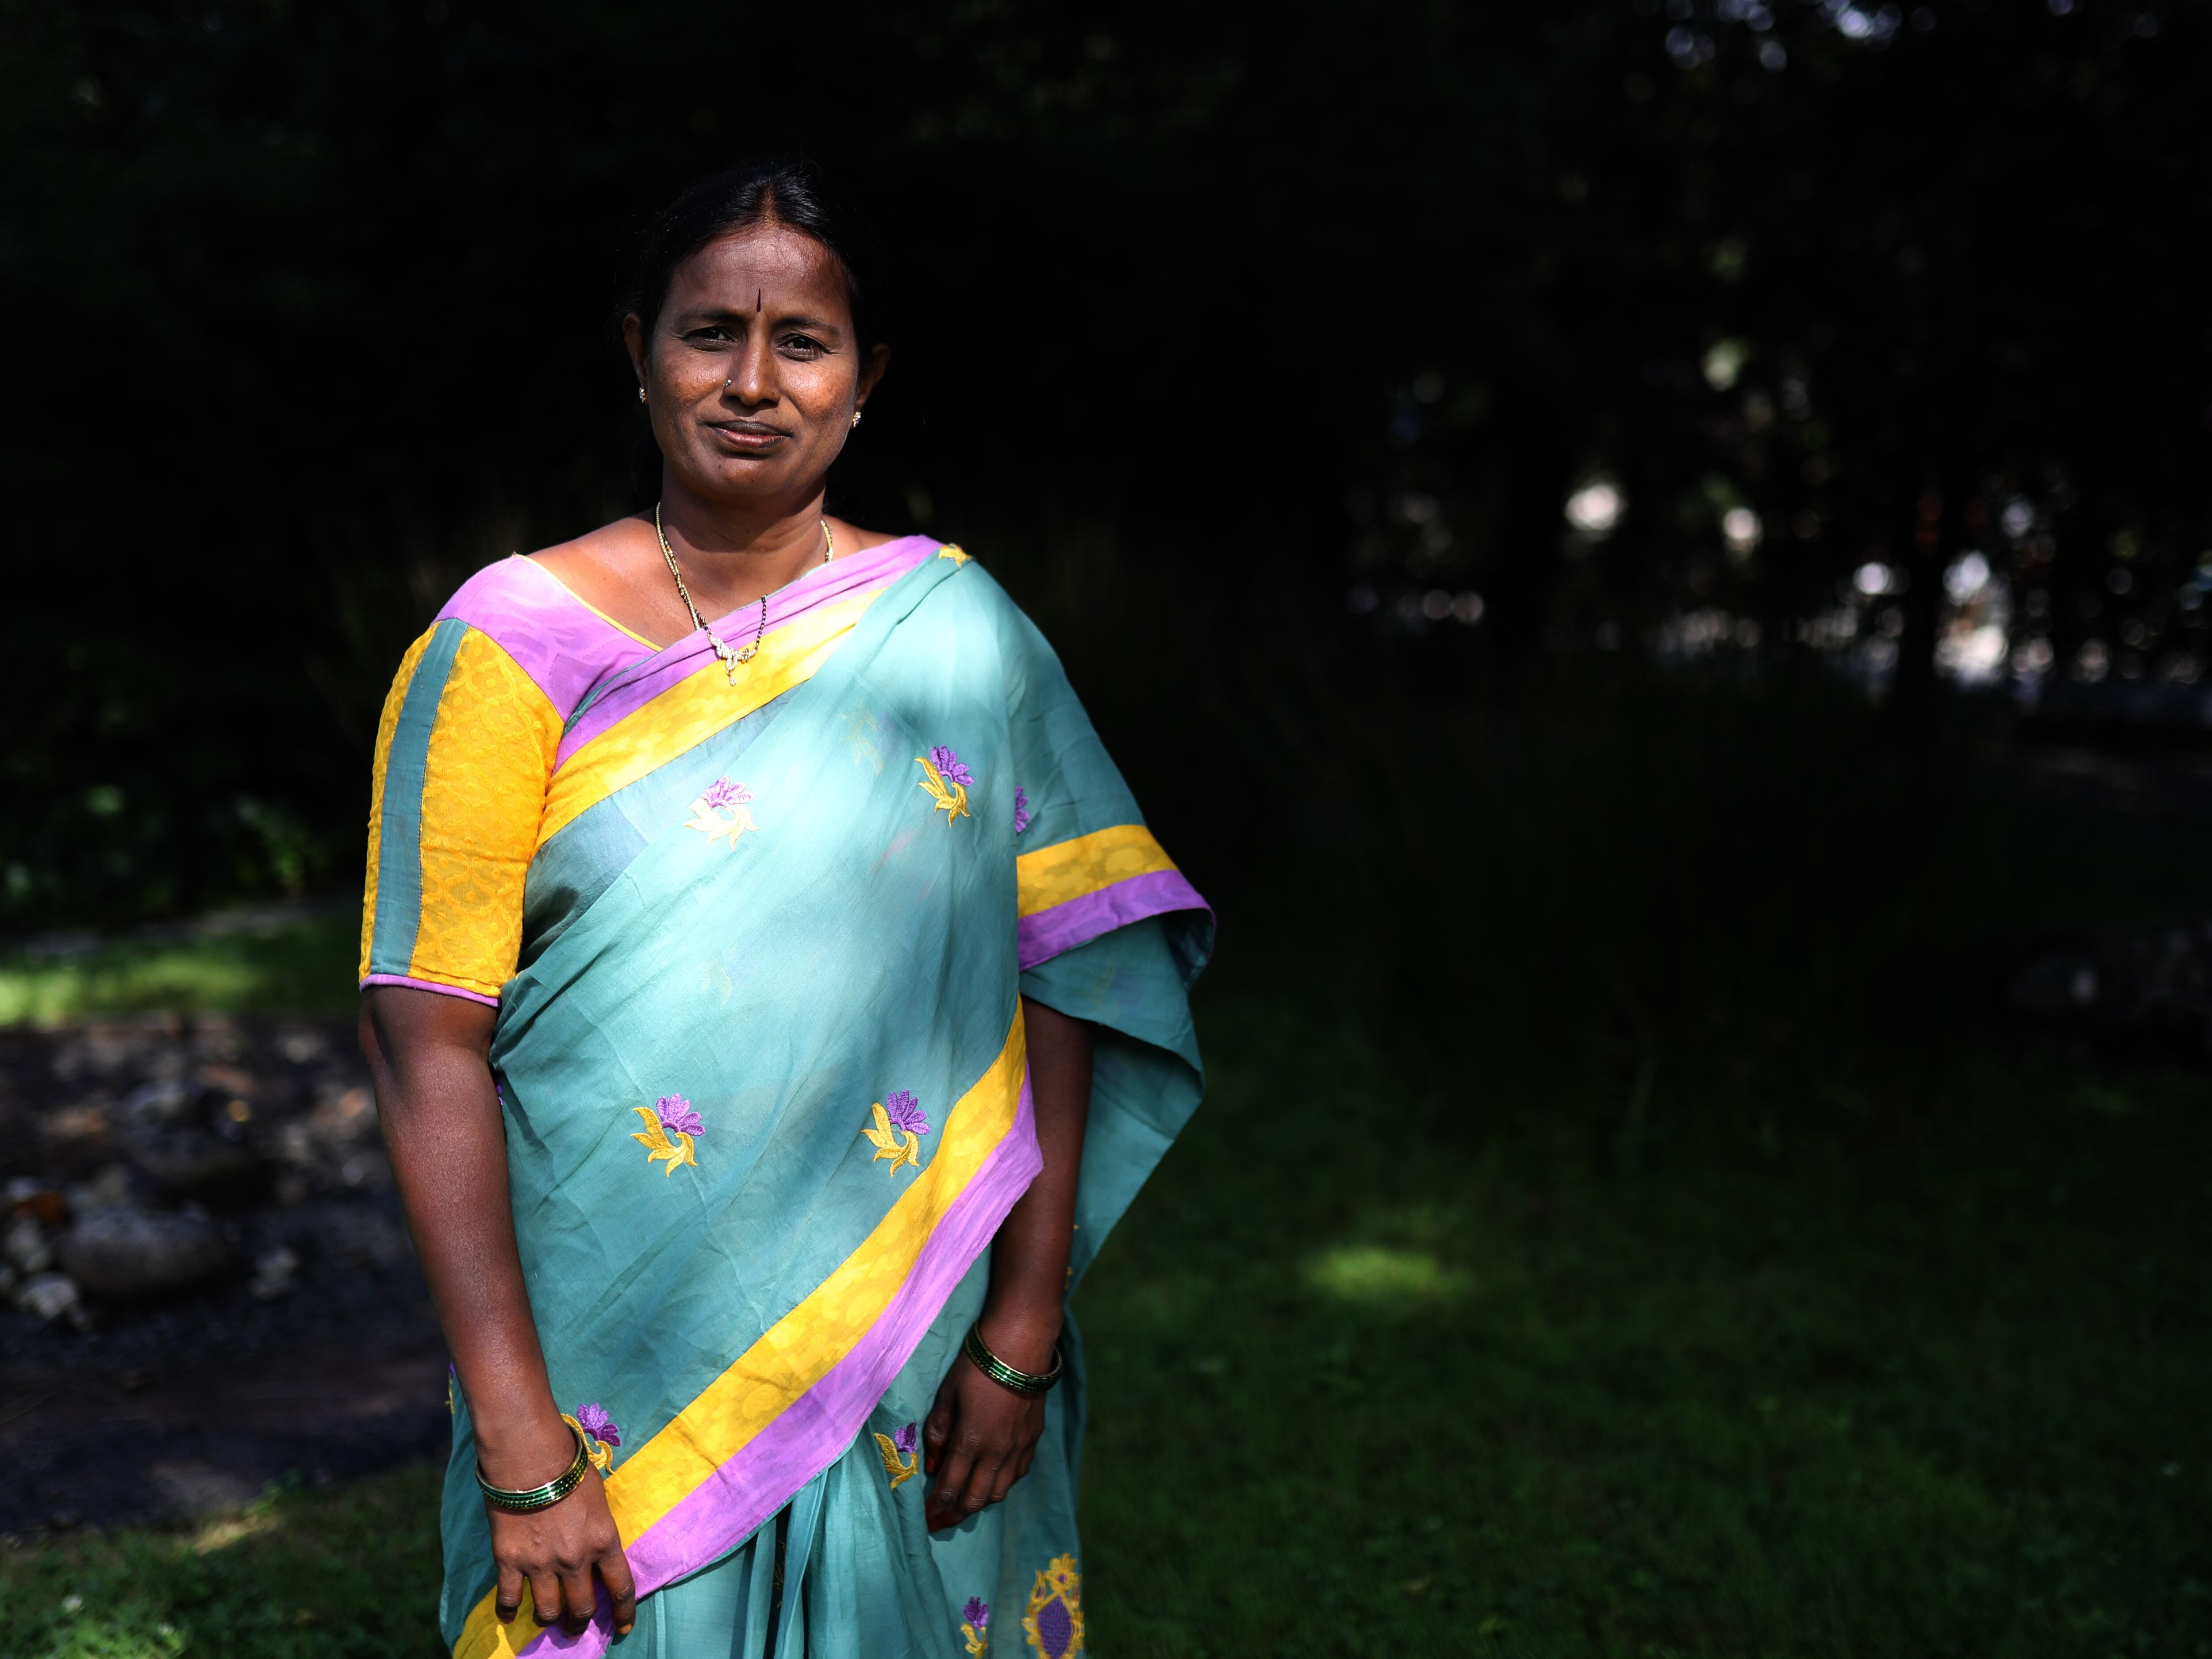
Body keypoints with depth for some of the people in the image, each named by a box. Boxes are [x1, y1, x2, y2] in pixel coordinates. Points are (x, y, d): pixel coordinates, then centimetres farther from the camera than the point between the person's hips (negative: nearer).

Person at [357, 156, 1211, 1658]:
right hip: (619, 1365, -1)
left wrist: (1022, 1336, -5)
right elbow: (428, 1039, -9)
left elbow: (1063, 981, 0)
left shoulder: (960, 629, 1)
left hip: (912, 1376, 2)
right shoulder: (515, 643, -4)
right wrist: (517, 1437, -14)